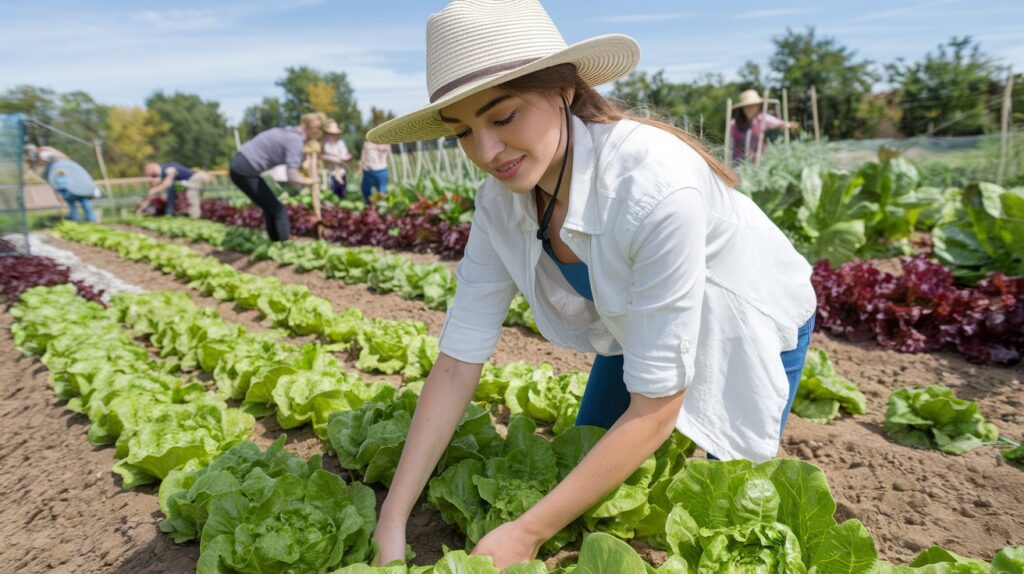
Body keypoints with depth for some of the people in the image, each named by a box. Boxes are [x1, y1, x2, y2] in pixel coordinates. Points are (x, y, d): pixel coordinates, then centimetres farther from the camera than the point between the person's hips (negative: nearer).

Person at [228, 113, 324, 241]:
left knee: (271, 209, 19)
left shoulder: (289, 132, 13)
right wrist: (307, 182, -3)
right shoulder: (295, 140, -14)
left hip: (238, 165, 9)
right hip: (246, 170, -9)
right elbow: (293, 177, -21)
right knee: (278, 211, -1)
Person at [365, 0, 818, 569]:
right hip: (637, 330, 5)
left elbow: (657, 406, -33)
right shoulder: (502, 200, -21)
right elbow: (457, 361, -18)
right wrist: (392, 521, -22)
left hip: (747, 328, -4)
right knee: (585, 488, 12)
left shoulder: (655, 186, -40)